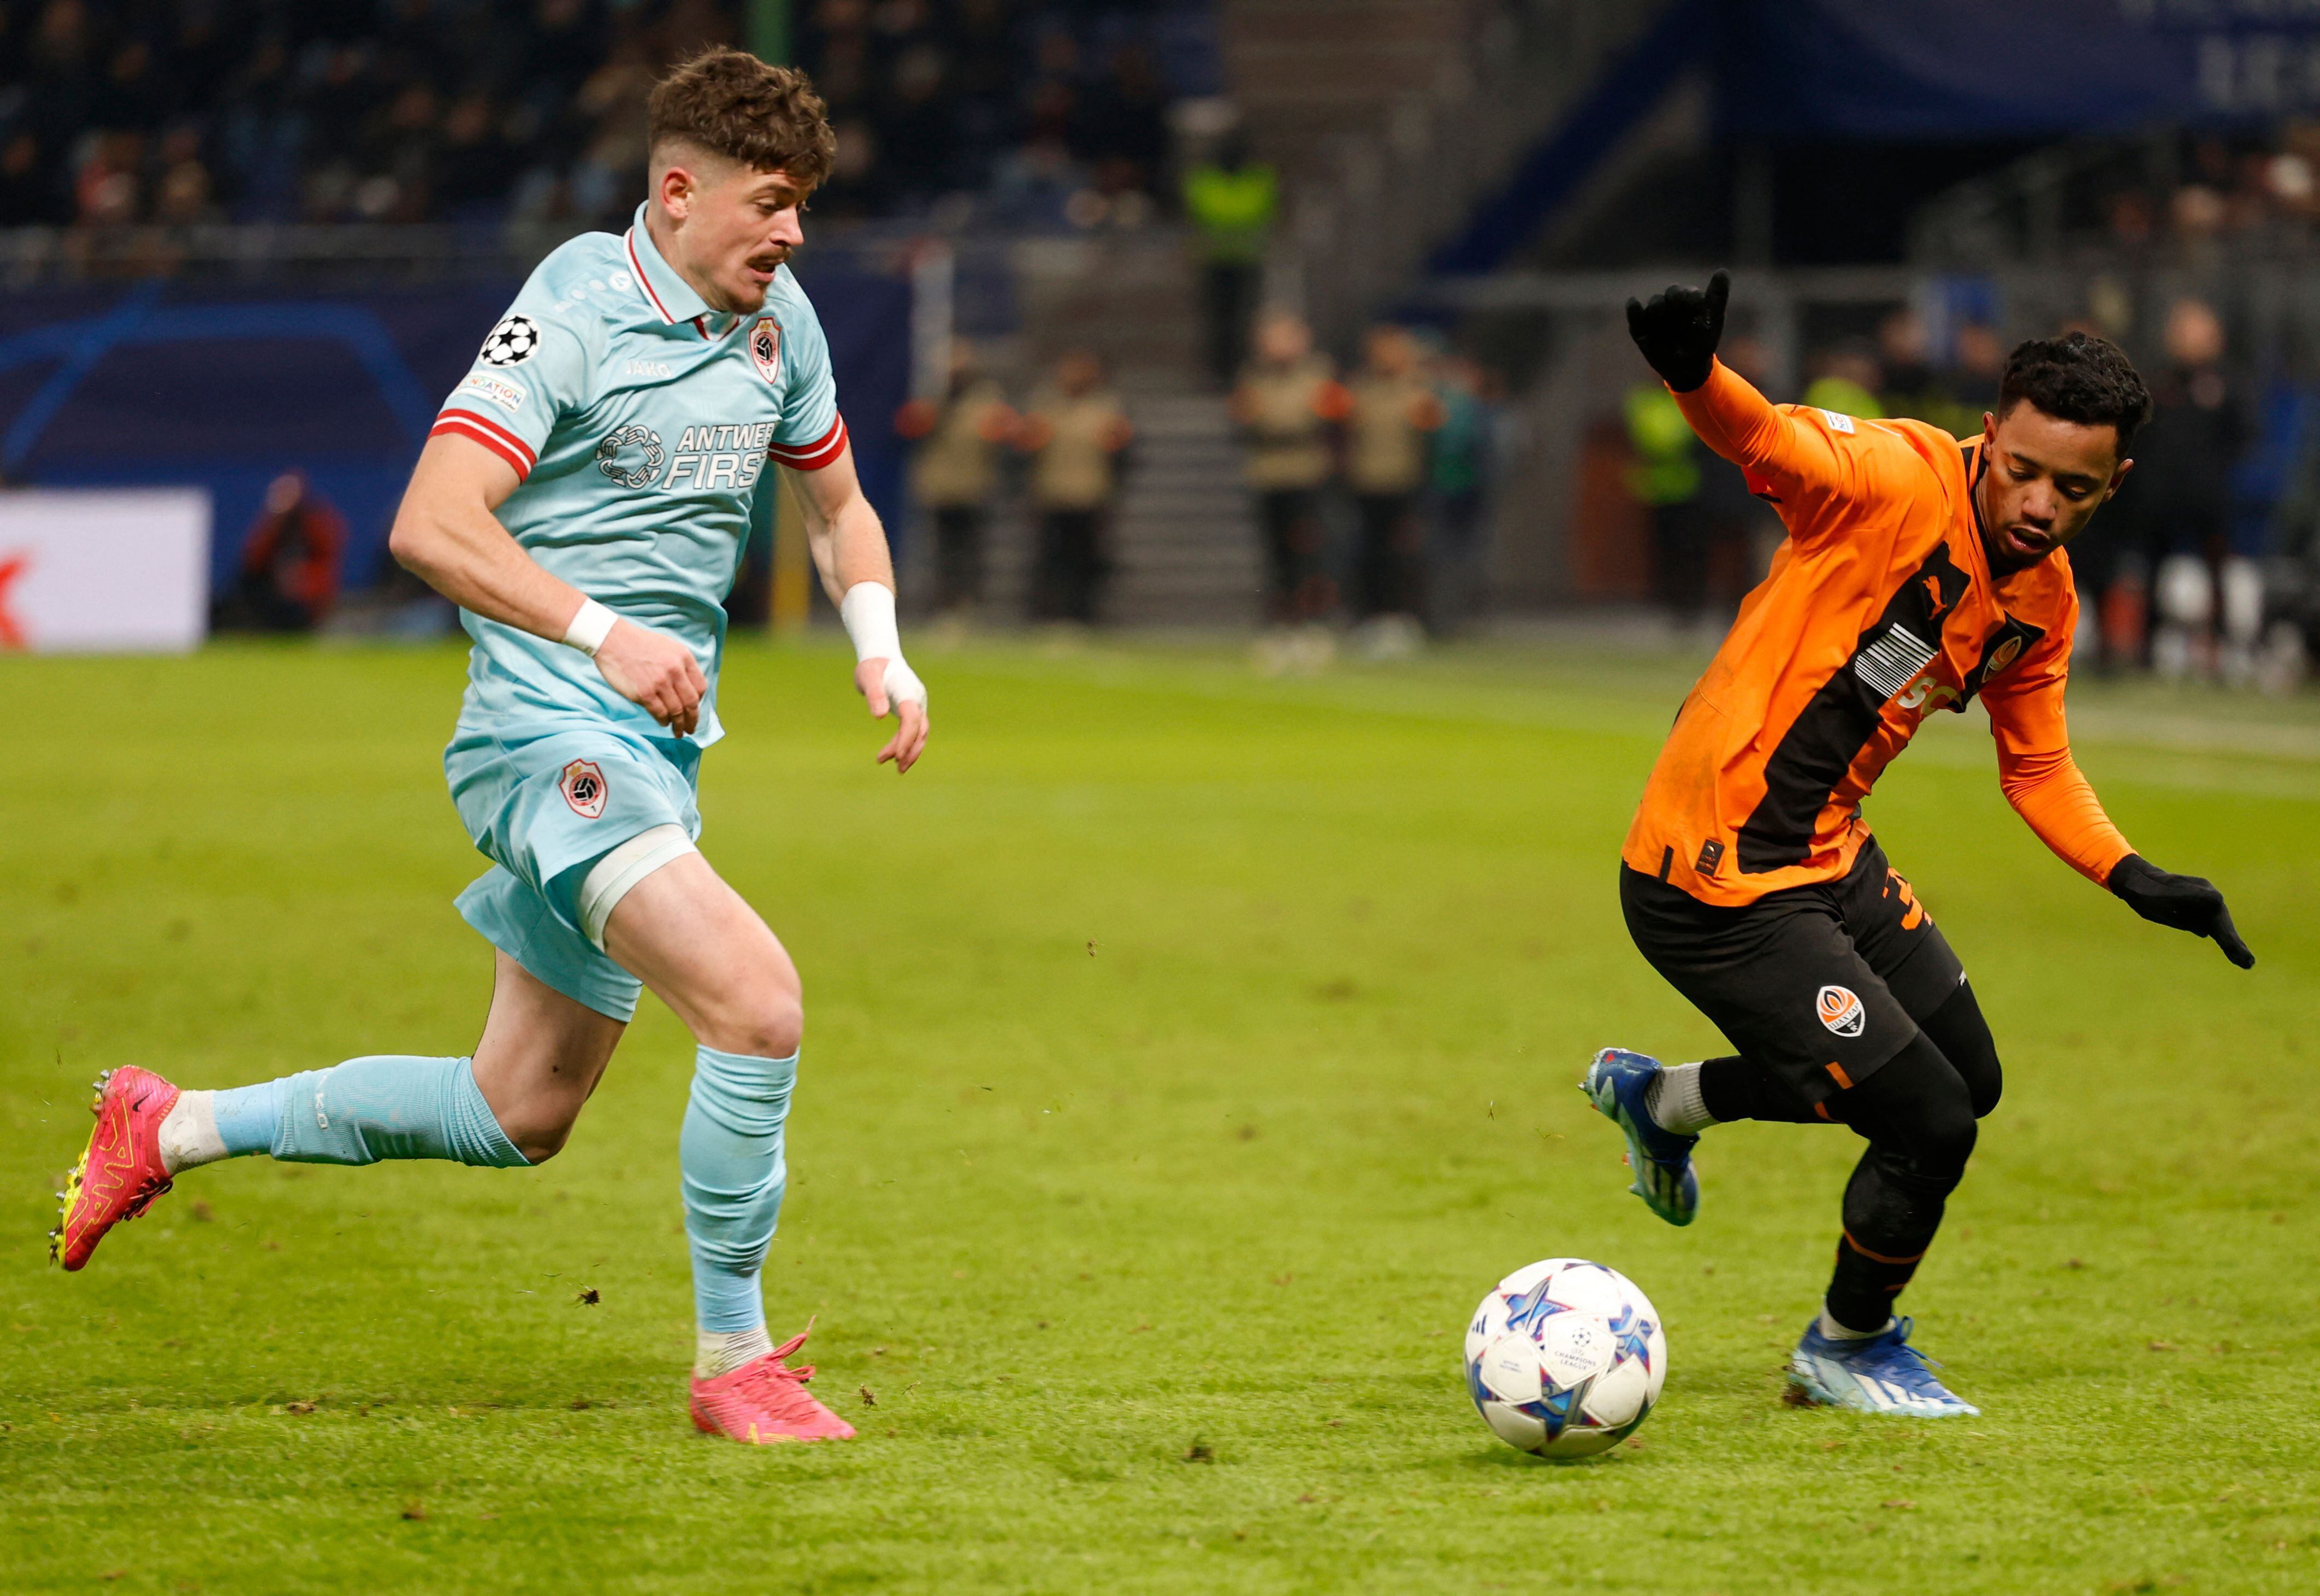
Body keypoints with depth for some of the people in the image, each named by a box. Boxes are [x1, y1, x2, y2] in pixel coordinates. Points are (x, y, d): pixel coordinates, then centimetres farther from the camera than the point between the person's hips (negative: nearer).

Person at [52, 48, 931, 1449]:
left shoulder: (780, 323, 10)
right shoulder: (575, 311, -14)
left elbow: (839, 504, 27)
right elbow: (431, 526, -22)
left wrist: (882, 649, 9)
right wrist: (604, 634, -30)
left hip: (655, 752, 9)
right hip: (548, 729, -9)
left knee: (518, 1118, 15)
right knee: (757, 1001, -26)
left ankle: (177, 1128, 31)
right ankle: (734, 1359, -13)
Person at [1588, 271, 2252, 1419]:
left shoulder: (2043, 600, 3)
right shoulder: (1900, 483, -22)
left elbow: (2035, 765, 15)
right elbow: (1762, 440, -40)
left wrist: (2136, 880, 1)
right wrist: (1694, 375, -62)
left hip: (1830, 858, 9)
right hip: (1717, 882, -9)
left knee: (1965, 1077, 25)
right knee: (1931, 1124, -8)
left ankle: (1661, 1100, 41)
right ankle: (1848, 1349, 21)